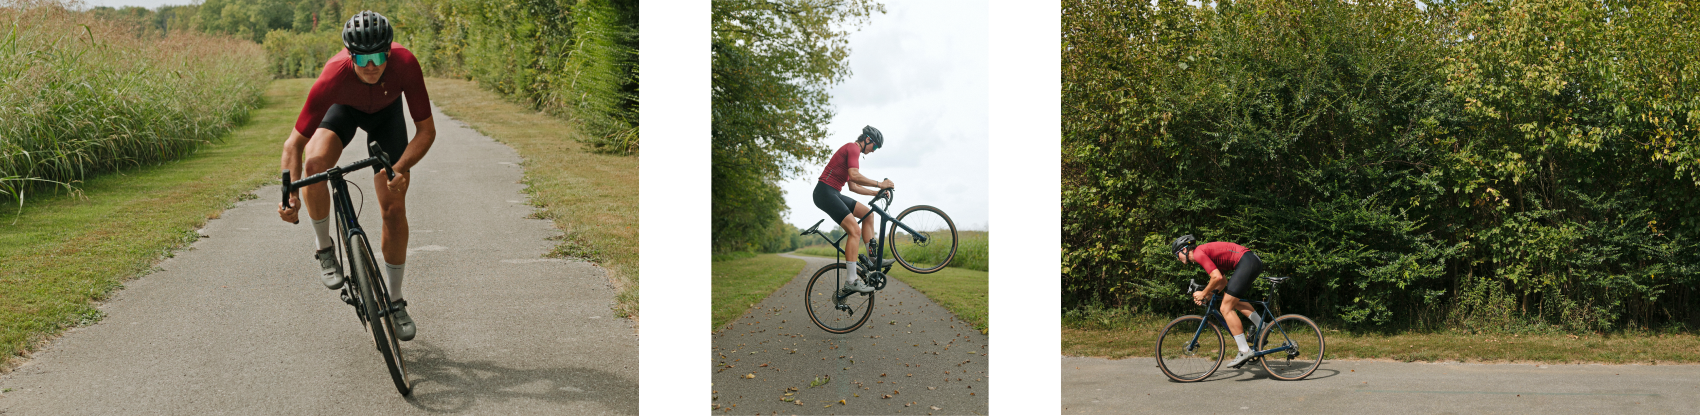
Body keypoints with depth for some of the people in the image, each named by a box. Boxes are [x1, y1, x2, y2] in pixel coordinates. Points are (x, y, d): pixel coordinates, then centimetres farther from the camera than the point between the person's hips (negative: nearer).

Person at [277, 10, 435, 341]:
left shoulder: (405, 64, -39)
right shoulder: (333, 78, -41)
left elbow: (426, 130, -30)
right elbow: (294, 143, -36)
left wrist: (399, 169, -45)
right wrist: (291, 194, -51)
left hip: (386, 111, 1)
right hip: (345, 107, -1)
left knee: (394, 207, -6)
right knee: (315, 162, -33)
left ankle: (395, 302, 8)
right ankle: (324, 250, -9)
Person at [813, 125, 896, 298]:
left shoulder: (852, 151, 24)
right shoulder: (853, 148, -8)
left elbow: (853, 186, 27)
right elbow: (854, 175, -24)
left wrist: (875, 193, 22)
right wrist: (880, 184, -17)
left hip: (833, 194, 11)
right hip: (825, 192, -11)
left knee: (866, 213, 15)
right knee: (855, 231, -18)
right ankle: (853, 281, -23)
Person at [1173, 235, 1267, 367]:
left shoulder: (1198, 253, -6)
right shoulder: (1205, 252, 25)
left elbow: (1217, 277, -17)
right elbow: (1222, 281, 27)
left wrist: (1203, 294, -3)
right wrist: (1206, 296, 17)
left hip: (1247, 262, -10)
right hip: (1255, 261, 10)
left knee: (1226, 308, -8)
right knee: (1234, 300, 30)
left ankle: (1245, 351, -9)